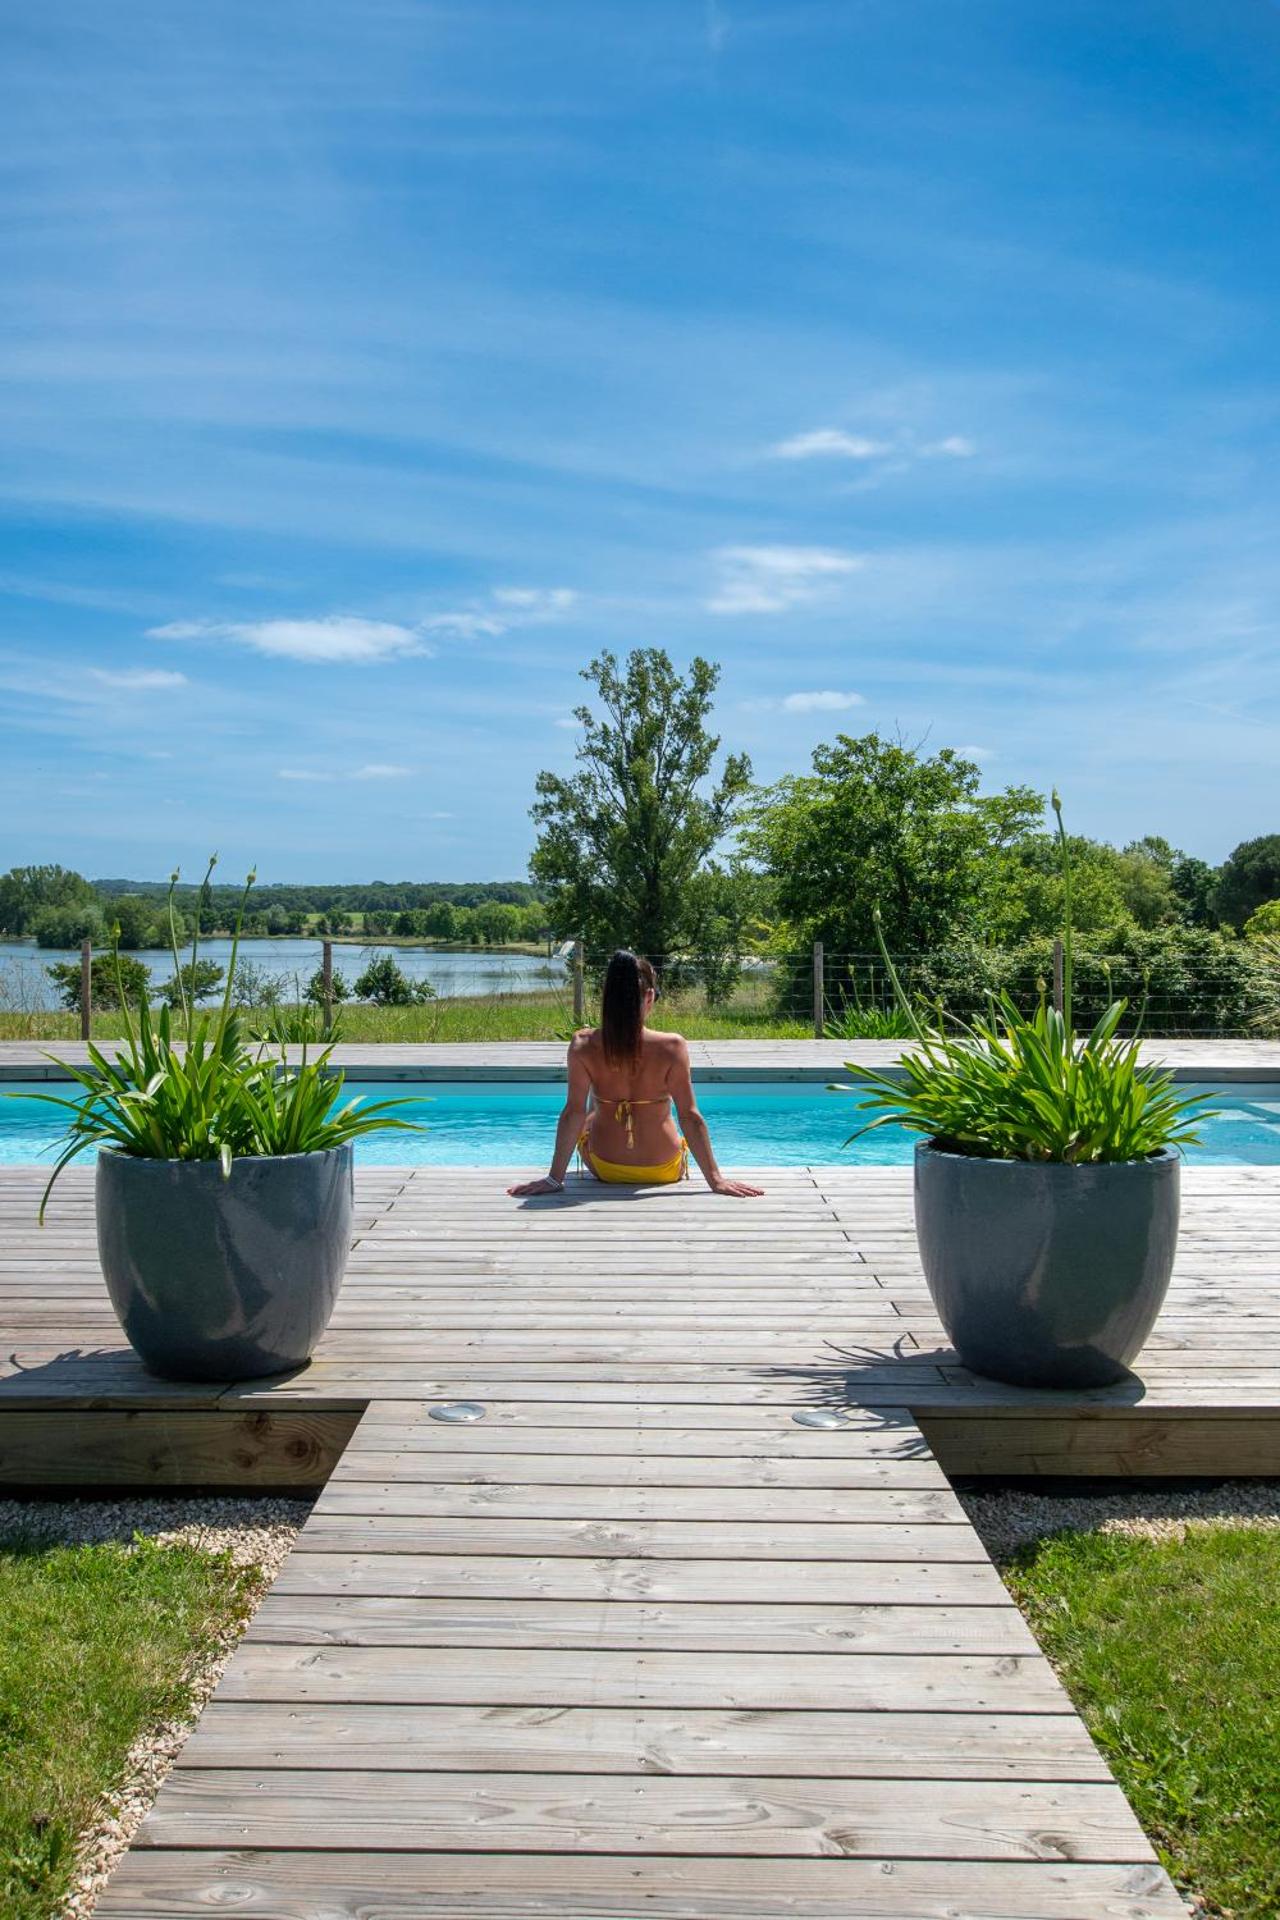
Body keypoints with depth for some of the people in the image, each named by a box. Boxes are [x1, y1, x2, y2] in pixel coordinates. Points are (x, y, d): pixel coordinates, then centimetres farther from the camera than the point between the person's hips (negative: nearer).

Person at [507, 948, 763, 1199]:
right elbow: (690, 1117, -20)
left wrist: (555, 1178, -12)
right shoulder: (672, 1046, -22)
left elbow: (574, 1113, -18)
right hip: (663, 1171, 0)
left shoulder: (583, 1045, -18)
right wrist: (715, 1179, -14)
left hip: (604, 1168, 1)